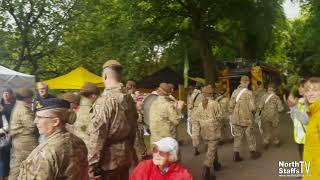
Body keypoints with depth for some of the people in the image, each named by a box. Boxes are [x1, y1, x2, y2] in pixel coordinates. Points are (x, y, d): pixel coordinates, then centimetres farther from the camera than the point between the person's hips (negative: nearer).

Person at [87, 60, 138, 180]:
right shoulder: (129, 99, 3)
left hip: (109, 159, -7)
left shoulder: (104, 100, -19)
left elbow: (97, 137, -20)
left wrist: (92, 165, -13)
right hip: (126, 156, 7)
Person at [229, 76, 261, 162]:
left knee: (237, 137, 11)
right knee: (250, 136, 15)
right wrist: (253, 111, 4)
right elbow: (252, 108, -18)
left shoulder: (235, 92, -3)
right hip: (247, 119, -3)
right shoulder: (249, 93, -16)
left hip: (236, 119, 3)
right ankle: (253, 153, 30)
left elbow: (231, 106, -2)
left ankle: (236, 155, 14)